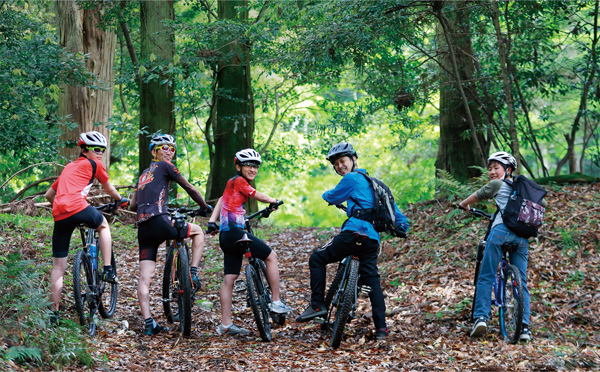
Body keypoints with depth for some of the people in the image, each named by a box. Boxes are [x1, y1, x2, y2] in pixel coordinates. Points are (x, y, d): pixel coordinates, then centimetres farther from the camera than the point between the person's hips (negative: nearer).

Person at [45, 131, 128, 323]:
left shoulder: (69, 167, 30)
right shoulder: (93, 164, 13)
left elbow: (48, 194, 35)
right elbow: (109, 189, 26)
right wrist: (121, 200, 45)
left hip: (60, 216, 5)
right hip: (79, 208, -5)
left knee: (58, 267, 10)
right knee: (103, 225, 28)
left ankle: (54, 312, 9)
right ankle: (108, 269, 16)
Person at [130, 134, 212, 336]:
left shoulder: (144, 174, 28)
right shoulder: (164, 166, 7)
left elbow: (133, 205, 29)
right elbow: (189, 188, 8)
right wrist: (205, 207, 24)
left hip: (143, 228, 7)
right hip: (160, 222, -7)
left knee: (145, 277, 0)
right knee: (198, 231, 17)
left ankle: (148, 323, -6)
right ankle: (193, 273, 7)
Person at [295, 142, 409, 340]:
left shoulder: (351, 179, 0)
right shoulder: (372, 181, 26)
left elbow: (332, 198, 9)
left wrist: (326, 194, 32)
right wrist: (401, 224, 30)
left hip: (355, 232, -8)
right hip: (373, 238, 8)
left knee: (317, 259, 6)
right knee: (372, 280, 10)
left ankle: (317, 305, 0)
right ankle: (381, 328, 3)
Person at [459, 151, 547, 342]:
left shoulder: (496, 185, 9)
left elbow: (475, 196, 20)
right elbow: (543, 203, 36)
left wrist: (464, 205, 41)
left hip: (501, 231, -4)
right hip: (522, 236, 5)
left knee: (486, 277, 2)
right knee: (521, 282, 7)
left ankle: (481, 317, -10)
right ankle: (524, 327, -1)